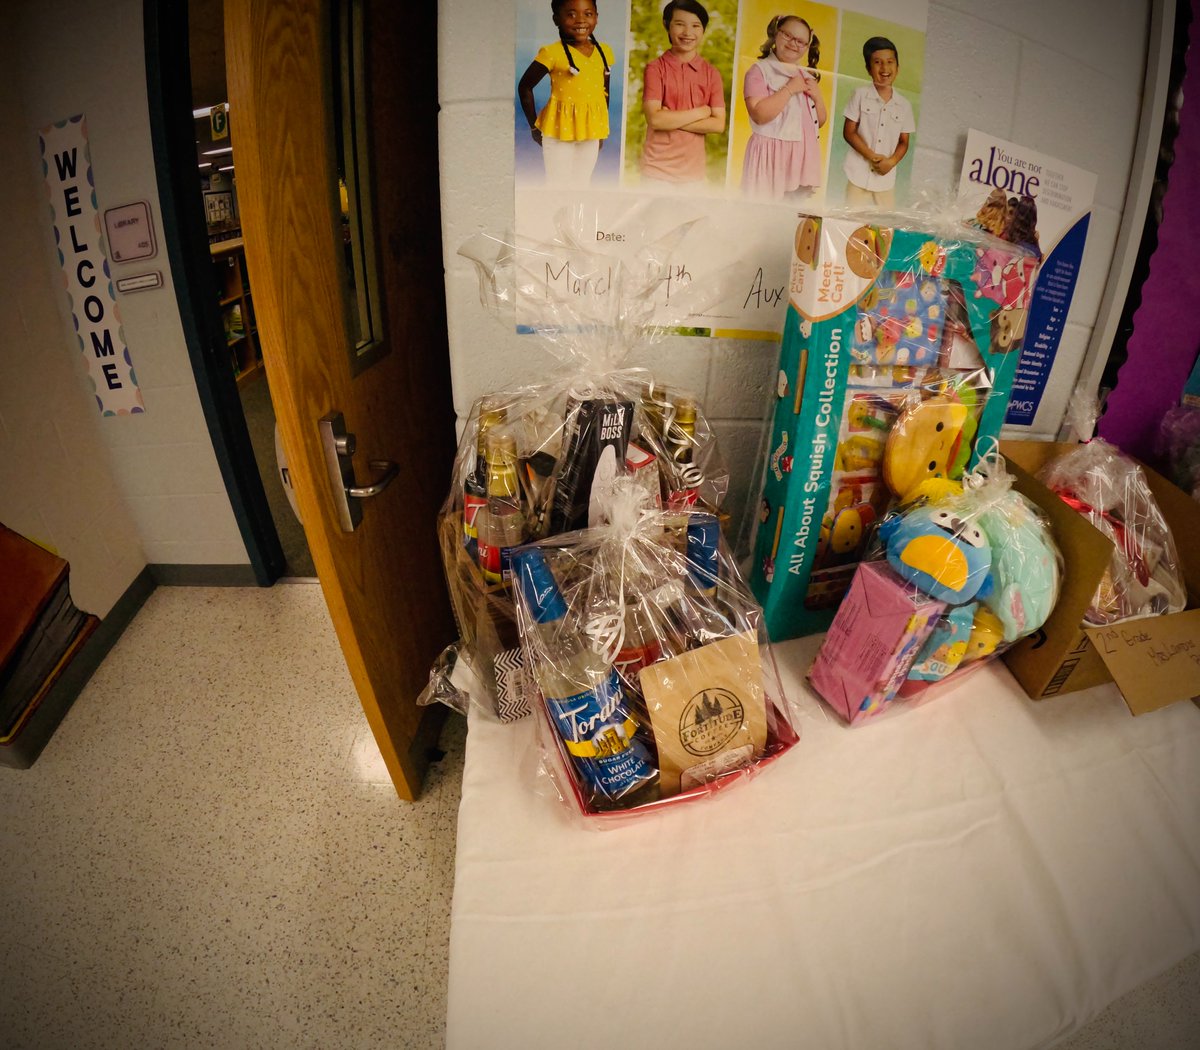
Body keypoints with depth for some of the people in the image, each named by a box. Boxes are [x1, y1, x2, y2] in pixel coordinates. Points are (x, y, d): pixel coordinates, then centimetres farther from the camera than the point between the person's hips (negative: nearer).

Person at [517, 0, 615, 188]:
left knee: (582, 185, 14)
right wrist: (534, 126, -3)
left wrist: (601, 130, 15)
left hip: (590, 132, 5)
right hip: (559, 131, -5)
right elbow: (525, 87, -4)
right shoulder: (552, 52, -11)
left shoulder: (604, 52, 3)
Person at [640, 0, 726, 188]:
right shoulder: (655, 68, -1)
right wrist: (700, 112, -7)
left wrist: (672, 119, -10)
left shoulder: (711, 74, 6)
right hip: (657, 168, -3)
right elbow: (655, 119, -13)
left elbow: (718, 125, -2)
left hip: (693, 169, 3)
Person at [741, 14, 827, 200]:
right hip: (772, 154, -6)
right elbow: (759, 115, -17)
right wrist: (789, 89, -14)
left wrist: (817, 96, 2)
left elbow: (820, 122, 20)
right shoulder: (759, 70, -2)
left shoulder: (807, 76, 18)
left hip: (803, 155, 6)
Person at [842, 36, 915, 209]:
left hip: (886, 177, 3)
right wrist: (872, 156, -13)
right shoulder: (861, 95, 0)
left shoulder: (904, 104, 8)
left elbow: (903, 142, 11)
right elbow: (849, 132, -3)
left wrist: (891, 162, -12)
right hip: (859, 173, -3)